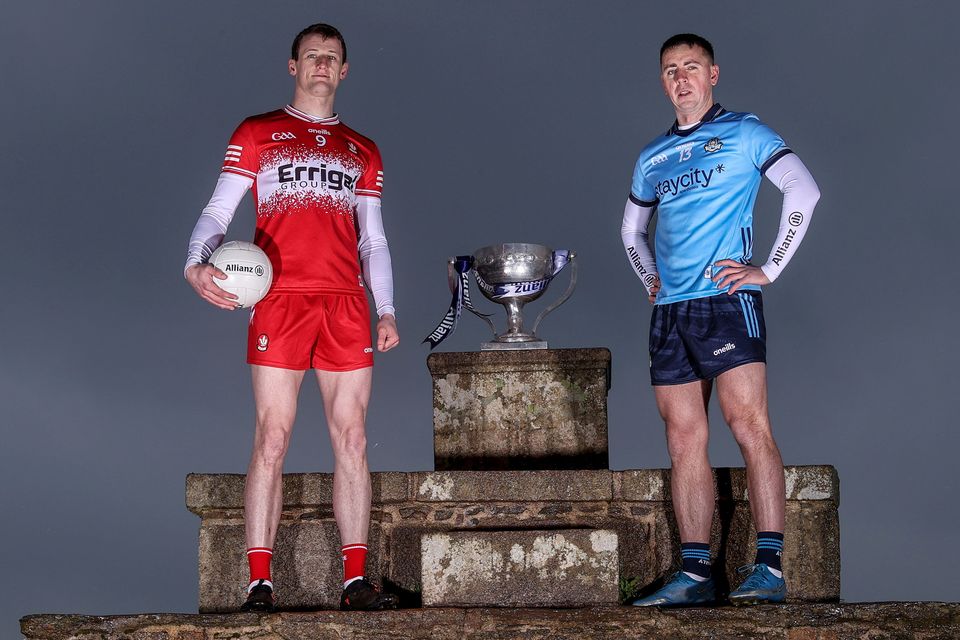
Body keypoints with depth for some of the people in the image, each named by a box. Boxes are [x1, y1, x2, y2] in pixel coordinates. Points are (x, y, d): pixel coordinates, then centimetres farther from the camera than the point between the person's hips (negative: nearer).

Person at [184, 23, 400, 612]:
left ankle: (356, 580, 1)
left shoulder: (363, 152, 21)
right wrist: (197, 264, -15)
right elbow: (218, 211, 5)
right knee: (272, 439, -7)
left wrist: (387, 310, 6)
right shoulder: (256, 134, 13)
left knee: (352, 440, -2)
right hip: (281, 300, -3)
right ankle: (260, 582, -4)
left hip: (346, 304, 3)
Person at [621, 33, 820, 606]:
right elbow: (632, 228, 34)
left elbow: (803, 191, -8)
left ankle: (770, 568, -15)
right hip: (670, 311, 6)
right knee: (685, 440, 3)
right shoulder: (653, 158, 20)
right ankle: (695, 573, 5)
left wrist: (769, 269, -11)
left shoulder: (743, 133, 3)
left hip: (725, 301, -6)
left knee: (749, 425, -15)